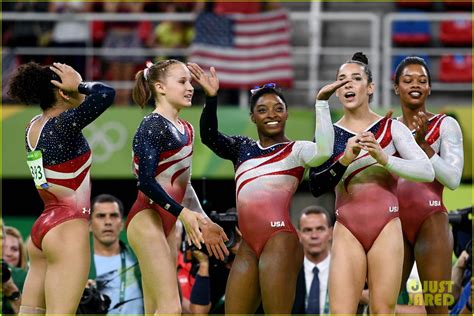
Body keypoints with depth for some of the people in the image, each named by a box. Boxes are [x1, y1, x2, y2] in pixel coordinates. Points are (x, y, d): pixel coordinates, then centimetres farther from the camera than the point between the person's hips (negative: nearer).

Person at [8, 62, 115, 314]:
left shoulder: (34, 127, 10)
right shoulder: (62, 125, -14)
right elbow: (106, 94, -24)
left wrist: (77, 89, 13)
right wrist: (79, 85, -6)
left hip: (42, 227, 9)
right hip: (67, 227, -9)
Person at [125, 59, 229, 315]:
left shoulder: (185, 129, 14)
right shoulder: (152, 126, -12)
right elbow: (146, 181, -19)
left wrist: (203, 222, 19)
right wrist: (183, 213, -24)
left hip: (167, 222, 9)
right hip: (147, 219, -9)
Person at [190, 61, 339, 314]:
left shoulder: (296, 150, 4)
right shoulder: (242, 148, 21)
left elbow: (323, 152, -17)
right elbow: (209, 136, 5)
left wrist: (321, 102, -16)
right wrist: (211, 98, -9)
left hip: (279, 241, -6)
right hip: (248, 246, 6)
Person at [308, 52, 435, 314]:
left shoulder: (391, 128, 5)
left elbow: (428, 171, -7)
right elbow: (316, 187, -5)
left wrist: (384, 158, -22)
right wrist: (345, 160, -21)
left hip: (386, 229, -1)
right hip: (347, 231, 1)